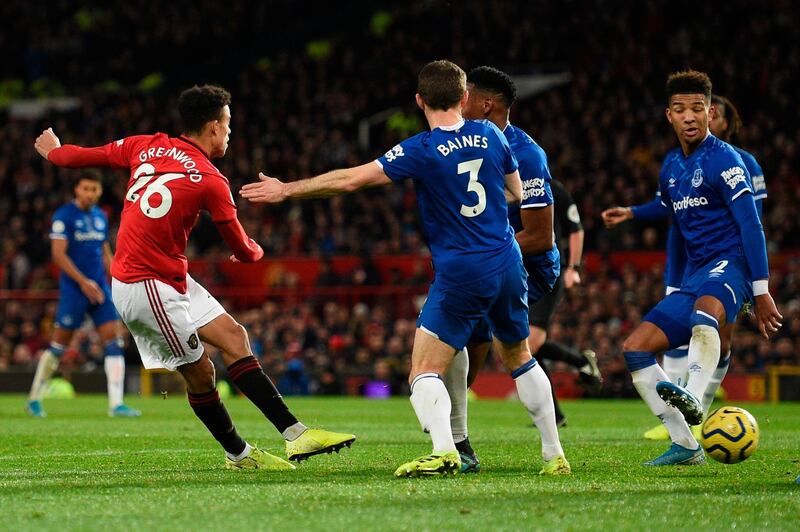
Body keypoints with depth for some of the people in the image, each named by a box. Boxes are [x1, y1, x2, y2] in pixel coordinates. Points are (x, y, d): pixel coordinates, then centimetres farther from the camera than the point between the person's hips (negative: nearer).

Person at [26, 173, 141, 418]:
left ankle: (116, 404, -7)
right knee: (59, 345, 1)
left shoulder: (100, 216, 13)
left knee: (115, 342, -6)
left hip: (100, 288, 6)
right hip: (73, 288, -6)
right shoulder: (64, 216, -8)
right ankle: (34, 398, 16)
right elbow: (58, 253, -14)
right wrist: (84, 282, -19)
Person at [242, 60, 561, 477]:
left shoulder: (422, 150, -11)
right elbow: (516, 192, 17)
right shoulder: (490, 135, 3)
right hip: (508, 263, 5)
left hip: (459, 274, -5)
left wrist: (286, 190, -3)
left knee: (424, 372, -5)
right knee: (519, 358, 23)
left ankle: (444, 451, -28)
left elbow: (350, 180, -12)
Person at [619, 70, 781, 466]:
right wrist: (671, 292, 25)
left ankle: (693, 398, -64)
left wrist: (761, 291, -17)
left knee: (705, 310, -41)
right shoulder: (670, 170, 16)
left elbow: (751, 225, -12)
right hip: (693, 276, 8)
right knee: (635, 349, -1)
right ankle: (685, 446, 0)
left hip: (729, 264, -8)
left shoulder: (724, 159, -7)